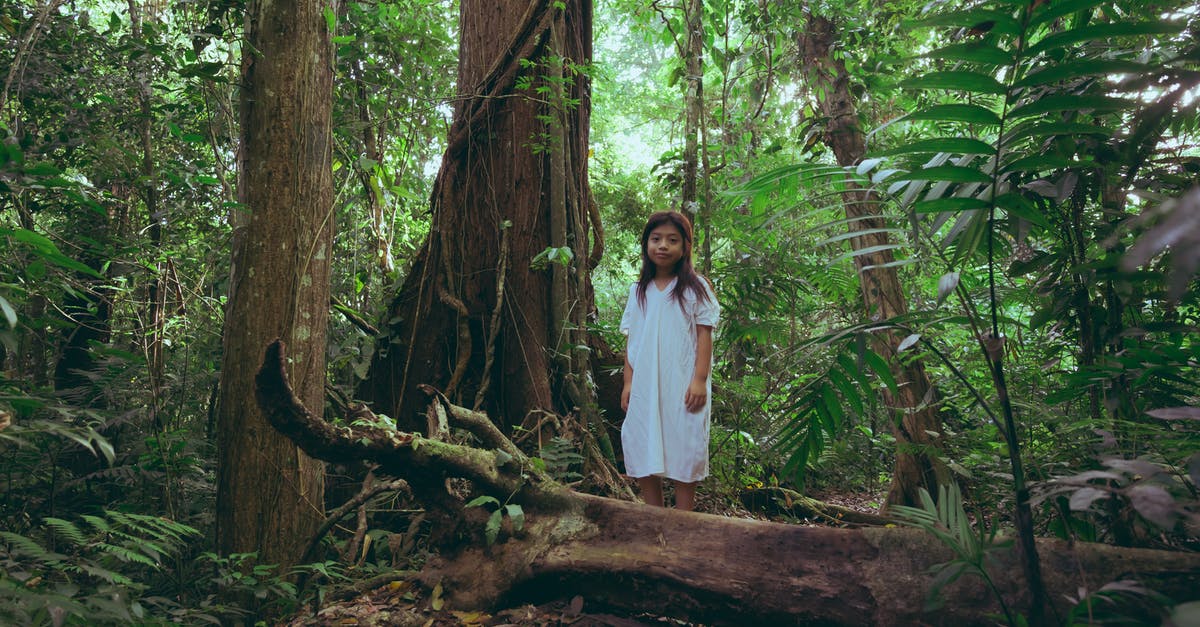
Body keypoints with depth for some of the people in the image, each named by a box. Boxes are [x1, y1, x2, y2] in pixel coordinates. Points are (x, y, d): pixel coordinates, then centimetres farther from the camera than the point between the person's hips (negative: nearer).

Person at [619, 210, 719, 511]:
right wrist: (628, 382, 5)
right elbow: (631, 340, 11)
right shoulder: (638, 290, 11)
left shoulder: (696, 287, 0)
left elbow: (705, 334, -3)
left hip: (682, 386, -4)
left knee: (684, 454, 1)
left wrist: (700, 379, -11)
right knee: (643, 453, 5)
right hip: (644, 387, 4)